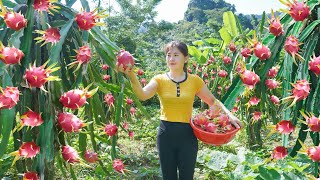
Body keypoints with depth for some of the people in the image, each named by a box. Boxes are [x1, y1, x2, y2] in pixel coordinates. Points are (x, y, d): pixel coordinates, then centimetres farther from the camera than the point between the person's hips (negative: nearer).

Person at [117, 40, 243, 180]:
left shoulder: (195, 81, -1)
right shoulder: (159, 80, -3)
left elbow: (213, 101, 10)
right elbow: (142, 95, -22)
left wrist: (229, 114, -6)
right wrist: (131, 75, -38)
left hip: (187, 134, 0)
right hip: (166, 134, 0)